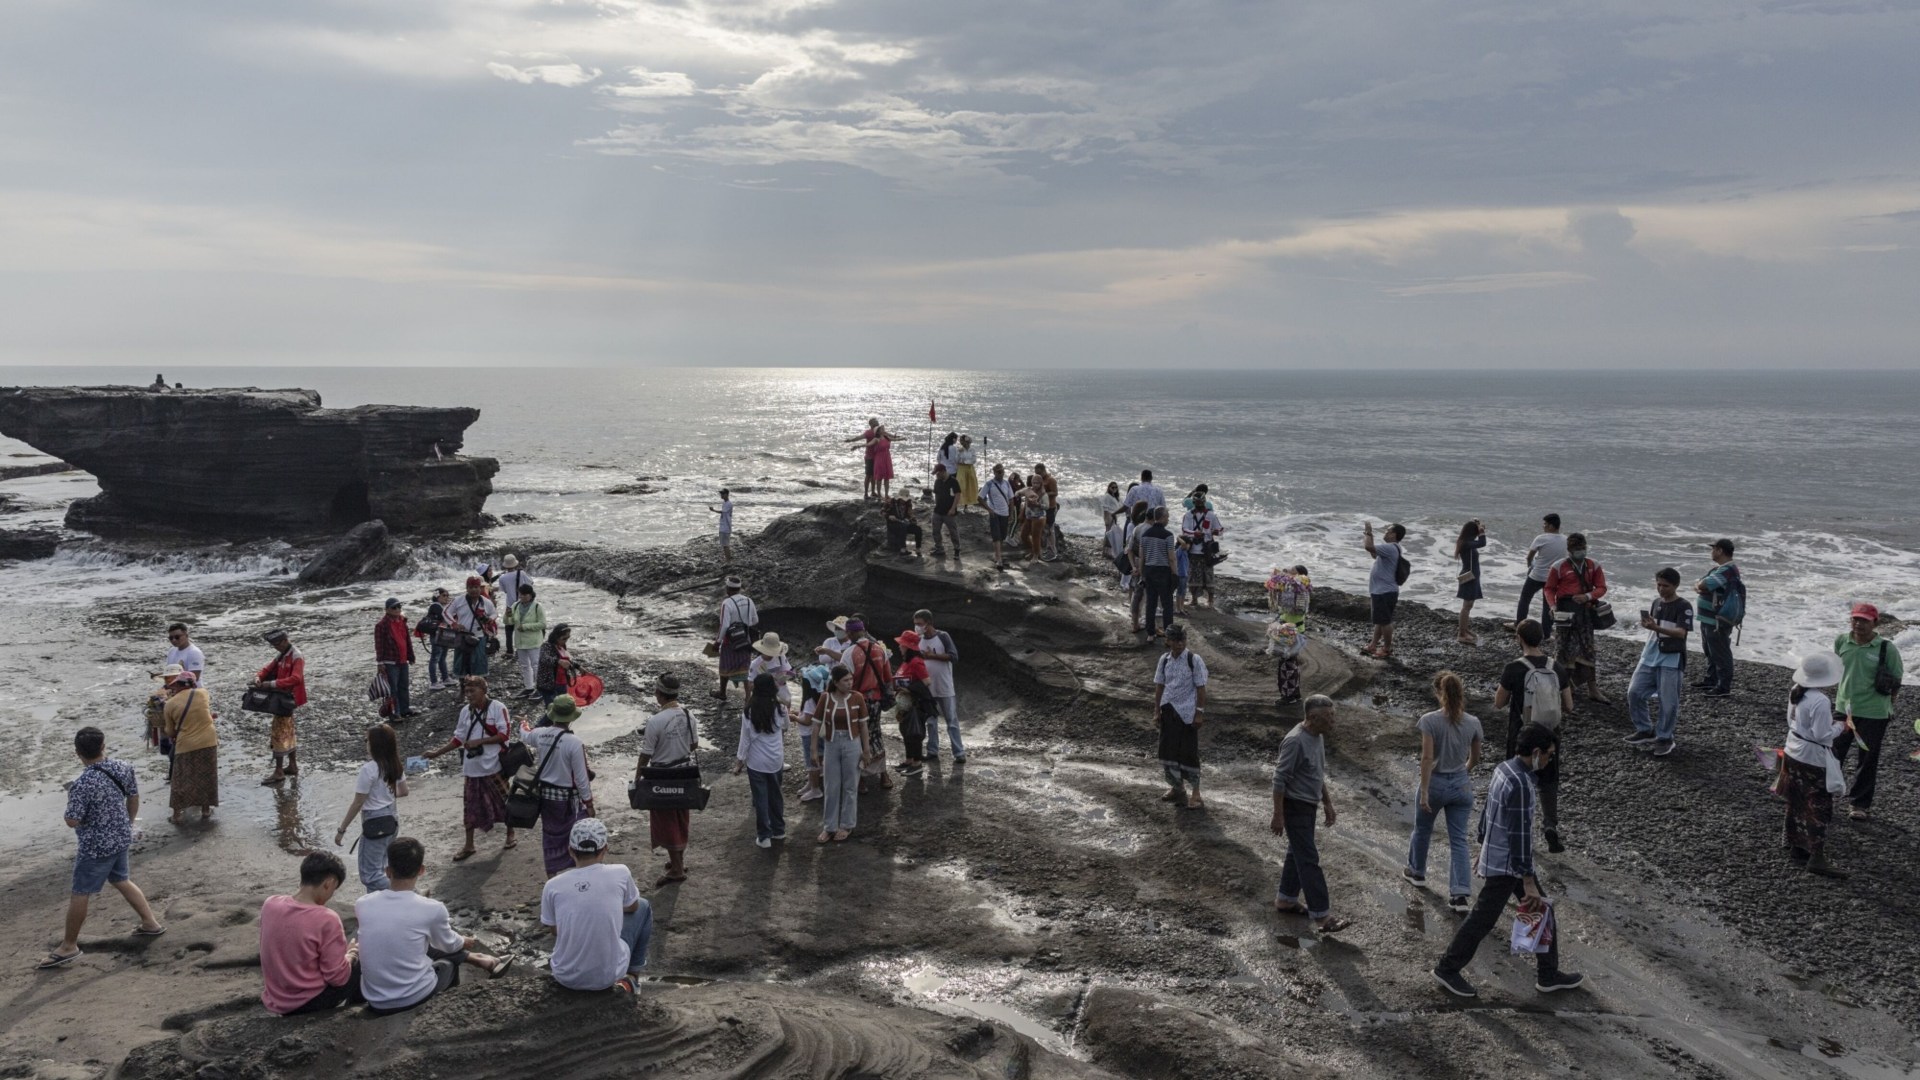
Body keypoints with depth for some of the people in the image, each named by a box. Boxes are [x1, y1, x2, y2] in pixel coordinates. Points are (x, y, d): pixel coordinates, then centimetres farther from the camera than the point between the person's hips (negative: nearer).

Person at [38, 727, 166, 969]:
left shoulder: (82, 784, -27)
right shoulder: (123, 768, -6)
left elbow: (72, 821, -22)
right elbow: (134, 799, 7)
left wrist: (70, 799, -3)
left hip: (95, 847, -7)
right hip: (121, 839, 7)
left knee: (80, 894, 7)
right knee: (122, 881, 25)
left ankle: (69, 946, 18)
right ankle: (151, 923, 32)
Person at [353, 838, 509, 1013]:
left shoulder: (362, 904, -6)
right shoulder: (432, 908, -15)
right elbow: (449, 945, 7)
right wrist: (464, 942, 30)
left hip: (375, 1001, 3)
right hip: (415, 997, -3)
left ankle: (472, 958, 42)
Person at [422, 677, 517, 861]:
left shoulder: (497, 708, -11)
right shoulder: (465, 711, 5)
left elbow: (504, 734, -14)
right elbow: (458, 738, 11)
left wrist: (479, 741, -18)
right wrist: (438, 752, 4)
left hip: (494, 766, -5)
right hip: (472, 767, 5)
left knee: (504, 801, 8)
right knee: (471, 805, 8)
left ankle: (510, 835, 29)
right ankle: (468, 845, 19)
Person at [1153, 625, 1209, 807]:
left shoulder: (1194, 660, -10)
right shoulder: (1164, 659, 3)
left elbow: (1201, 688, -8)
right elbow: (1159, 686, 9)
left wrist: (1199, 713, -11)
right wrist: (1157, 710, 7)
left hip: (1187, 712, -5)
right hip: (1168, 710, 5)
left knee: (1189, 751, -1)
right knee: (1168, 749, 10)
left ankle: (1195, 794, 10)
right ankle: (1177, 787, 28)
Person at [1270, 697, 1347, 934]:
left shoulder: (1318, 737, 4)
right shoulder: (1295, 742, -25)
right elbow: (1280, 780, -22)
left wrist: (1327, 803, 19)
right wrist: (1278, 816, -20)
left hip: (1308, 806, 9)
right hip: (1295, 807, -9)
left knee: (1298, 853, 18)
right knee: (1309, 859, -8)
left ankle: (1286, 900, 32)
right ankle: (1322, 916, -7)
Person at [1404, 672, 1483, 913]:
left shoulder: (1430, 720, -16)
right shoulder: (1473, 722, -4)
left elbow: (1427, 758, -20)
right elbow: (1475, 759, 8)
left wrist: (1424, 791, -18)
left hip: (1435, 783, -2)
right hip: (1461, 785, 2)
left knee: (1422, 830, 23)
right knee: (1458, 840, 5)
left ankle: (1416, 871, 44)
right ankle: (1461, 893, -5)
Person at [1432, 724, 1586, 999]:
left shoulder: (1504, 769, 2)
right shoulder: (1520, 785, -27)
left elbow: (1487, 811, 13)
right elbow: (1520, 834, -24)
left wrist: (1483, 848, 24)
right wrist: (1528, 881, -19)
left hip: (1495, 855, 10)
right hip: (1505, 866, -10)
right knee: (1482, 919, 4)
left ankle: (1548, 975, 26)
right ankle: (1448, 968, 18)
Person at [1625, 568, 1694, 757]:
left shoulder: (1683, 607, -10)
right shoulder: (1655, 604, 11)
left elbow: (1681, 633, -23)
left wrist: (1656, 627, -34)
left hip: (1671, 660, -7)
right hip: (1650, 657, 7)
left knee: (1668, 702, -2)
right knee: (1634, 692, 2)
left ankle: (1664, 738, 12)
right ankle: (1645, 731, 17)